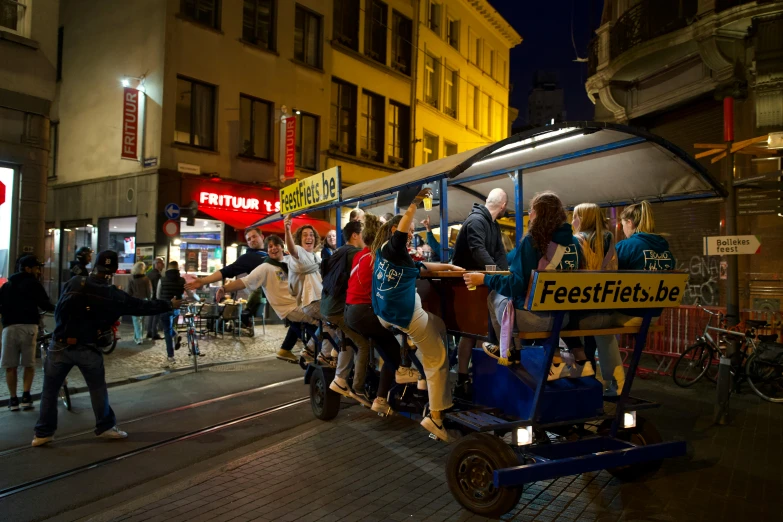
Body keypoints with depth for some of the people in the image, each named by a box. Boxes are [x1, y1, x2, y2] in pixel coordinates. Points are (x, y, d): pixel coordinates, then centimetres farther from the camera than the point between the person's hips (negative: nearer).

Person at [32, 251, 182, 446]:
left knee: (50, 389, 12)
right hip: (87, 348, -1)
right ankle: (105, 427, 22)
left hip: (60, 344, 1)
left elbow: (58, 310, 9)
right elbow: (142, 306, 3)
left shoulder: (74, 283, -2)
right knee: (98, 388, 14)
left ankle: (43, 432, 17)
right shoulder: (114, 295, -5)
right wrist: (169, 305, 14)